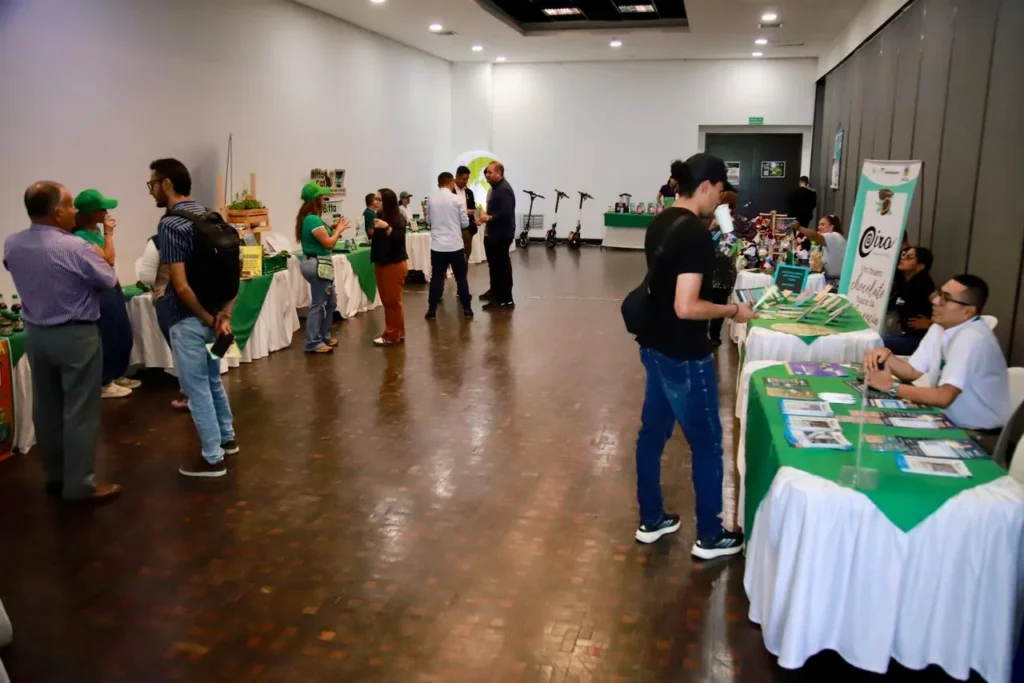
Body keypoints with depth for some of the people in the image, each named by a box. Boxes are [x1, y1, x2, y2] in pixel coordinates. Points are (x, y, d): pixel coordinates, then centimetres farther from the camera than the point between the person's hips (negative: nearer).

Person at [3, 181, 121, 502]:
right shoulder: (75, 247, -22)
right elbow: (109, 281, -8)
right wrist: (94, 259, 9)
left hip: (35, 334, 7)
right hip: (75, 335, -7)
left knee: (46, 408, 15)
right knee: (79, 411, 1)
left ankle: (55, 476, 28)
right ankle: (80, 484, 8)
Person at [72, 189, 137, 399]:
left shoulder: (96, 230, 8)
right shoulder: (81, 237, -21)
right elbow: (108, 259, -24)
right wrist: (108, 233, -18)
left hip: (112, 287, 10)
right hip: (99, 292, -9)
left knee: (124, 335, 17)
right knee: (107, 339, 1)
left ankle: (117, 376, 33)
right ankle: (105, 384, 15)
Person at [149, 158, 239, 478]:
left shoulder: (170, 225, -18)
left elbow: (181, 286, -23)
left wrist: (208, 318, -12)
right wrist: (224, 313, 0)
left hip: (188, 319, -8)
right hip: (212, 314, 8)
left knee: (196, 388, 3)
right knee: (212, 379, 23)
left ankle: (212, 458, 12)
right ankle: (227, 438, 37)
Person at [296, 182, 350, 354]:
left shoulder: (310, 218, 12)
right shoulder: (313, 220, -18)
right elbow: (328, 243, -18)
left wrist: (333, 228, 8)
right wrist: (338, 230, -4)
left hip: (319, 264, 11)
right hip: (318, 265, -11)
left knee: (331, 302, 18)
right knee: (318, 304, -4)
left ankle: (324, 336, 27)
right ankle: (313, 343, 2)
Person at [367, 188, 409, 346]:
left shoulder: (398, 219, -11)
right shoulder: (379, 217, 11)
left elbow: (399, 240, -21)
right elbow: (373, 237, 13)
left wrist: (386, 227, -31)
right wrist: (370, 227, -4)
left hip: (395, 264, -8)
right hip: (381, 263, 8)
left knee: (393, 300, -3)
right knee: (386, 300, 11)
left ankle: (392, 336, 2)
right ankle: (398, 333, 20)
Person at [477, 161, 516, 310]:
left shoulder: (504, 190, -19)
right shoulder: (495, 188, 14)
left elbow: (506, 213, -29)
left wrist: (489, 218, -19)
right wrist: (486, 218, 9)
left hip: (502, 234, -11)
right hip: (494, 233, 11)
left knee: (502, 266, -8)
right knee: (495, 264, 21)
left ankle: (506, 300, -4)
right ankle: (495, 291, 36)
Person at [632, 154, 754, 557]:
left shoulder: (660, 223, 6)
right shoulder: (696, 234, -22)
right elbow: (686, 307, -27)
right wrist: (732, 310, -14)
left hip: (655, 347, 9)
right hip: (684, 356, -9)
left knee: (653, 431, 17)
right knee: (707, 444, 7)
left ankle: (651, 520, 32)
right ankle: (710, 537, 21)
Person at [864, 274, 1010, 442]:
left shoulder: (973, 338, -25)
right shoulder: (940, 327, 2)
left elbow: (943, 397, -30)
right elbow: (912, 372, 6)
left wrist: (891, 387, -23)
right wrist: (886, 356, -12)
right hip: (951, 423, 7)